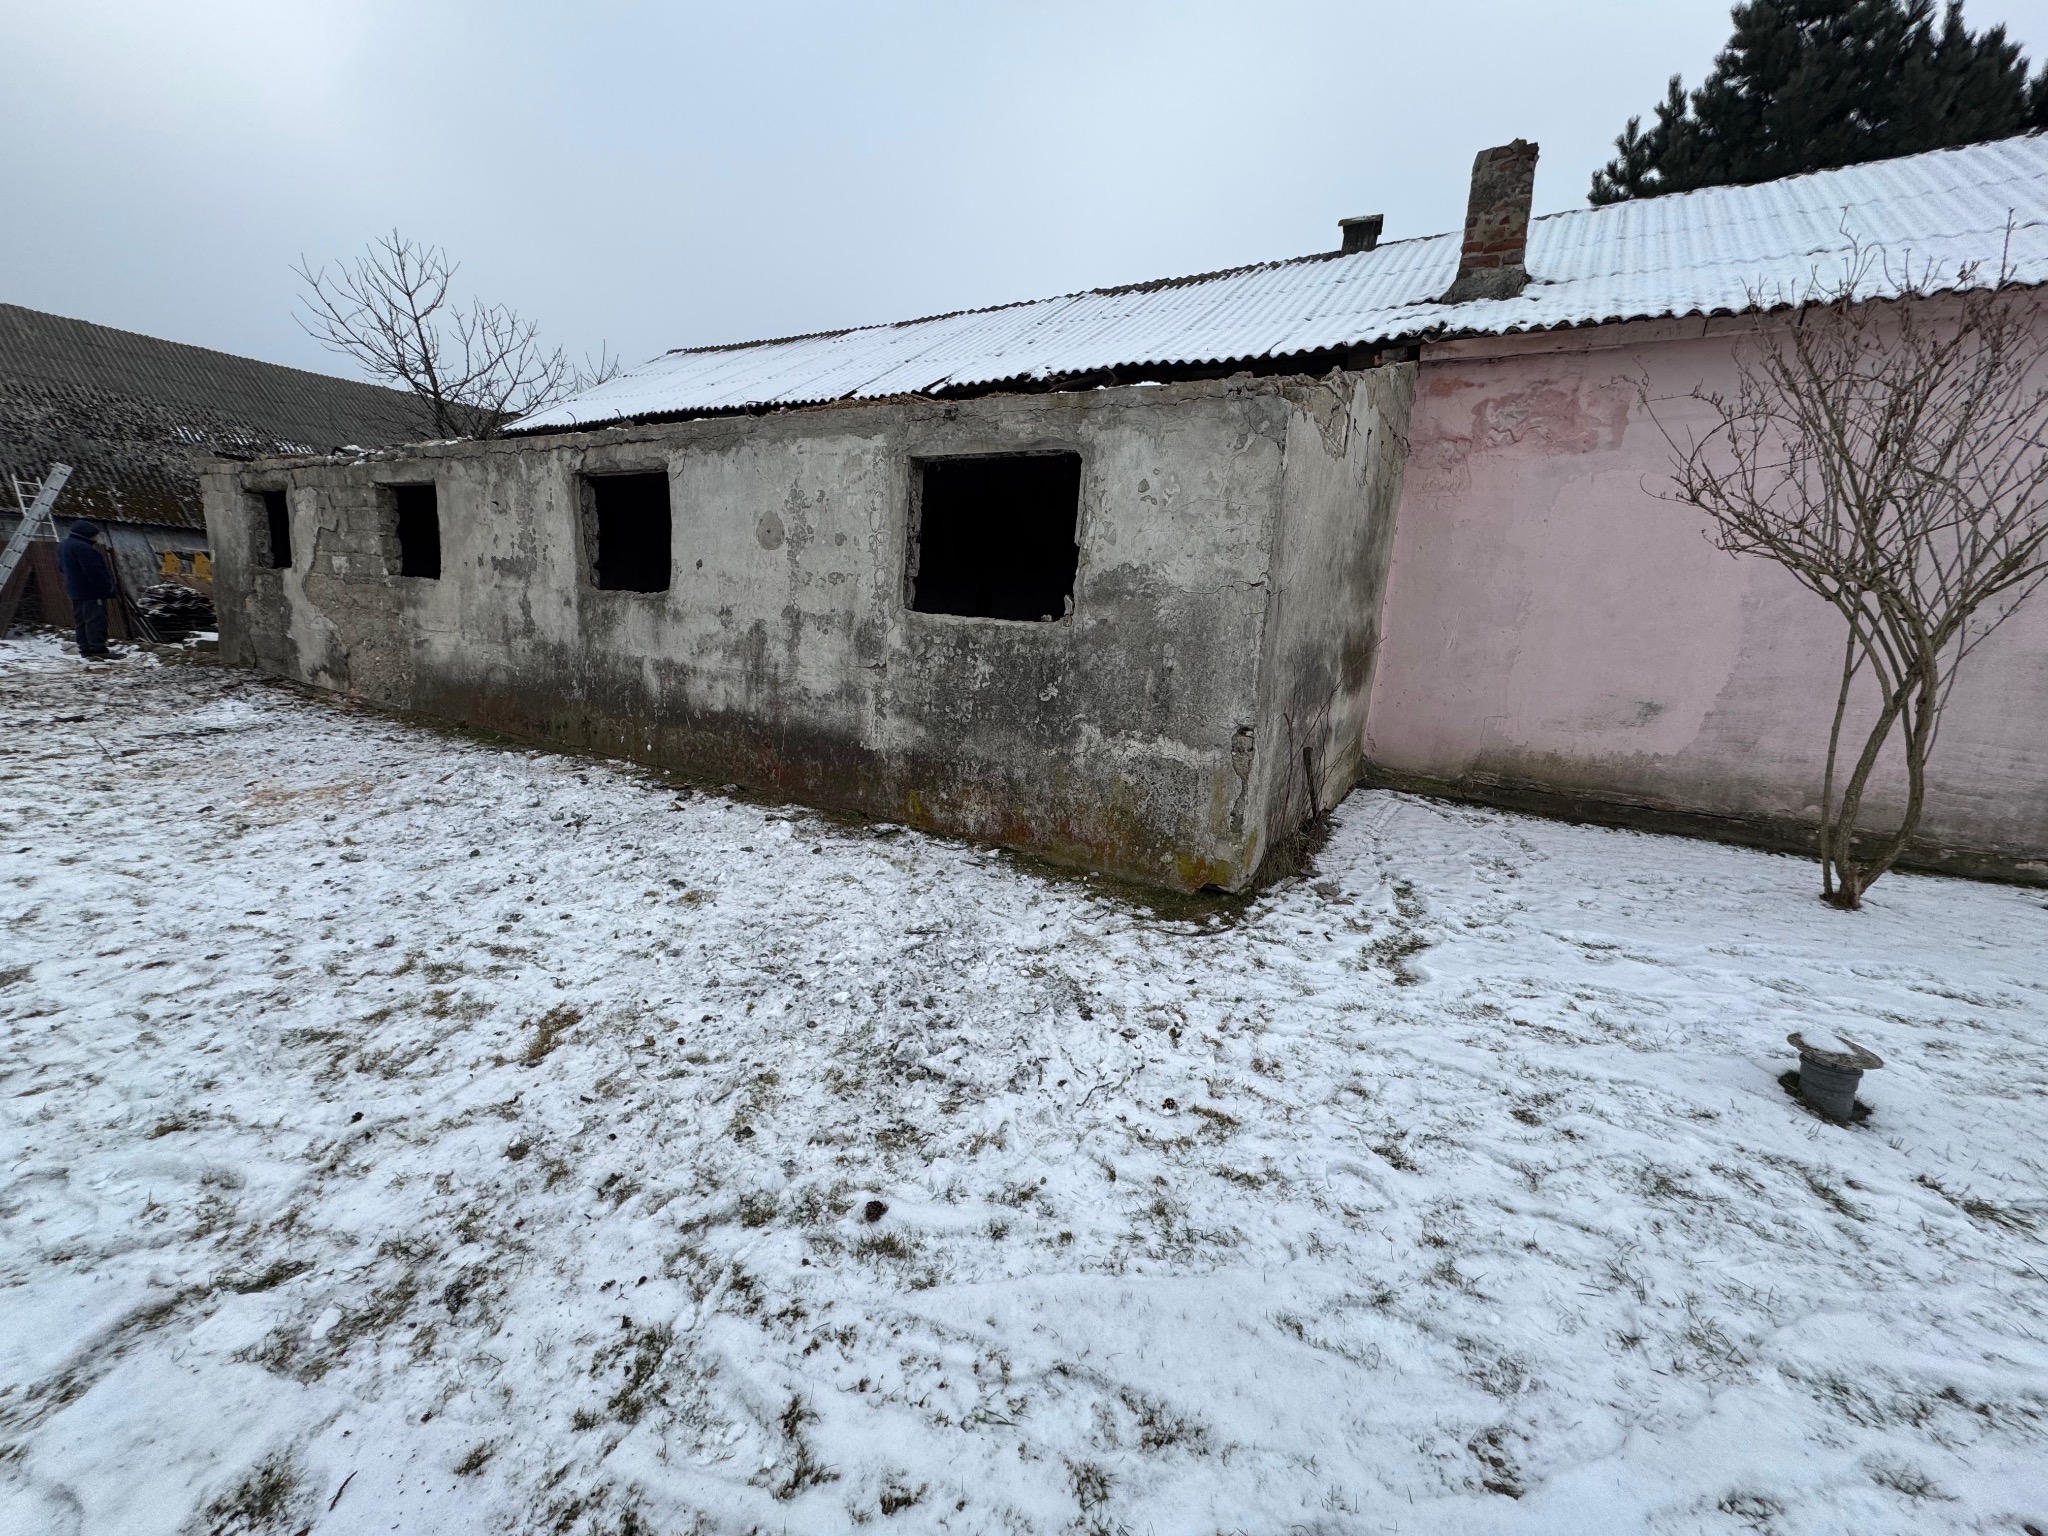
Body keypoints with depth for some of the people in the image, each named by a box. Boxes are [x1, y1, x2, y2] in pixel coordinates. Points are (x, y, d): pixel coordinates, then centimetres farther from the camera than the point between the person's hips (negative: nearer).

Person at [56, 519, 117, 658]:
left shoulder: (63, 546, 15)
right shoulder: (83, 547, -19)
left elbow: (61, 567, 24)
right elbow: (94, 571, -23)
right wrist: (109, 587, -17)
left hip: (75, 590, 10)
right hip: (90, 591, -10)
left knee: (82, 620, 14)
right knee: (96, 619, -12)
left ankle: (85, 648, 16)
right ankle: (98, 649, -17)